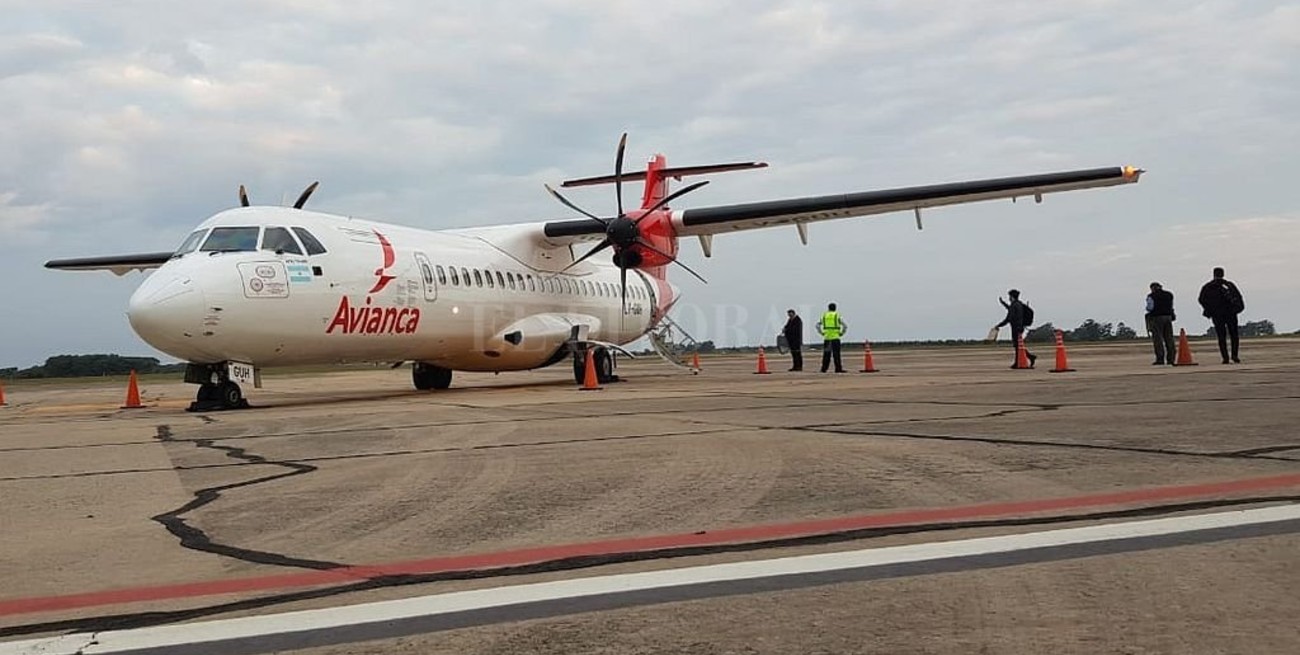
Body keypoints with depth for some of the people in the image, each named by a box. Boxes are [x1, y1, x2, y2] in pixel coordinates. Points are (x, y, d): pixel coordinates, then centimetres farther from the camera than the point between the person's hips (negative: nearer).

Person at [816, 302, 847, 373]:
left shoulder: (824, 315, 9)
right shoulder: (837, 315, 1)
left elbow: (817, 325, 8)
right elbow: (845, 325, -6)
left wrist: (821, 333, 9)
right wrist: (841, 333, 2)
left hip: (826, 337, 3)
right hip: (835, 337, -3)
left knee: (826, 354, 7)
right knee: (836, 354, -3)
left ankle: (824, 368, 7)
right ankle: (838, 368, -6)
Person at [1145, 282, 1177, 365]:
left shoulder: (1151, 296, -5)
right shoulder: (1169, 295, 13)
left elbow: (1149, 307, -9)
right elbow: (1171, 307, 14)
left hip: (1156, 318, -5)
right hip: (1168, 317, 5)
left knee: (1158, 339, -5)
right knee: (1169, 338, 6)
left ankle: (1160, 359, -9)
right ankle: (1171, 359, 4)